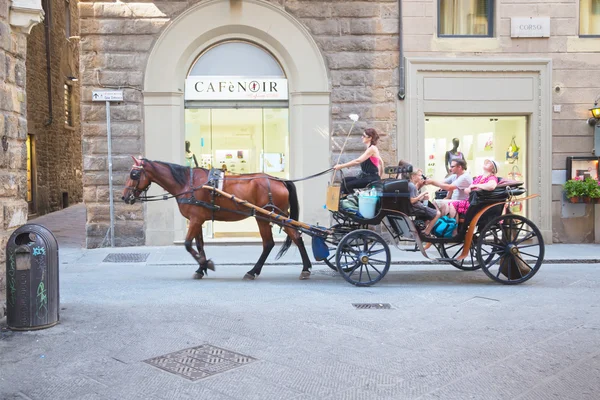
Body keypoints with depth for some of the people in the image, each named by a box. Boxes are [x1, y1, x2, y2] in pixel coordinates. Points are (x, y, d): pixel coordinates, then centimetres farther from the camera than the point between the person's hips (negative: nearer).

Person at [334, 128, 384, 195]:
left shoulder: (372, 149, -15)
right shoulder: (372, 148, 15)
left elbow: (358, 161, -23)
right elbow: (381, 162, 23)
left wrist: (341, 166, -22)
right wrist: (379, 177, 27)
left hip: (372, 178, -10)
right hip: (366, 176, 10)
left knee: (348, 185, -20)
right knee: (345, 181, 1)